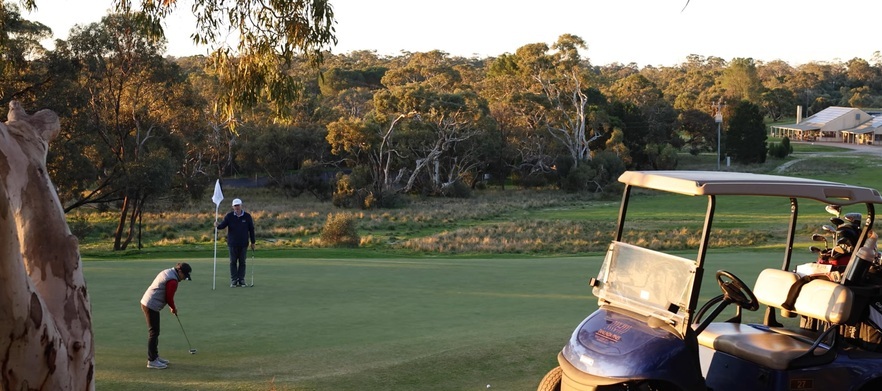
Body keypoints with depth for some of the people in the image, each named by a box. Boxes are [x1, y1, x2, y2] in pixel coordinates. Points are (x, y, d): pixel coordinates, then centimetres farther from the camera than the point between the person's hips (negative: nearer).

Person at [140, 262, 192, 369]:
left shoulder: (168, 272, 13)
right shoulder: (173, 280, -19)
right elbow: (169, 297, -14)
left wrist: (172, 306, 15)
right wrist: (174, 308, 5)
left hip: (146, 303, 10)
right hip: (151, 306, -10)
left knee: (154, 332, 17)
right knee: (153, 332, -5)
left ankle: (155, 356, 26)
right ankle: (151, 361, -2)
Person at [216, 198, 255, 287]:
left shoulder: (247, 216, 0)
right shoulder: (229, 216, 0)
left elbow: (251, 229, 6)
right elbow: (223, 225, -8)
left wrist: (252, 242, 6)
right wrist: (218, 225, -32)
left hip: (243, 244, 0)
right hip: (232, 244, 0)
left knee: (242, 262, 5)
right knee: (233, 262, 3)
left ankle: (241, 280, 12)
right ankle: (233, 281, 8)